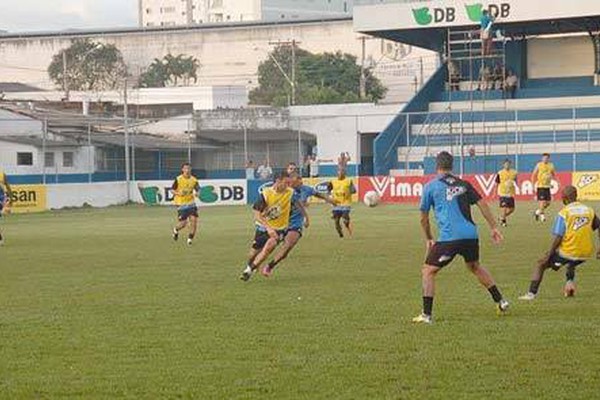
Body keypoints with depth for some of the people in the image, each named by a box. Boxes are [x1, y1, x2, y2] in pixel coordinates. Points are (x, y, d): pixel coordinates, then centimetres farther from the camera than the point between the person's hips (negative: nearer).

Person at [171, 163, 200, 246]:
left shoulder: (194, 180, 0)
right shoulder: (178, 179, -9)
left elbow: (198, 189, 13)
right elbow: (172, 190, 0)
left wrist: (197, 193, -10)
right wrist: (178, 193, -19)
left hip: (191, 203, 3)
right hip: (181, 204, -3)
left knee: (194, 219, -12)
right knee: (183, 223, -6)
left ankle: (190, 239, 3)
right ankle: (176, 230, 31)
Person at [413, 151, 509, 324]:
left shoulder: (430, 187, 5)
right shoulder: (463, 185, 15)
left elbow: (423, 218, 10)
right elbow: (482, 204, 11)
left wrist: (429, 239, 24)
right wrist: (493, 227, 15)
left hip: (449, 237, -5)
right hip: (471, 235, 5)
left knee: (428, 271, 6)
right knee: (475, 267, 30)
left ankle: (426, 315, -2)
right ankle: (500, 301, 31)